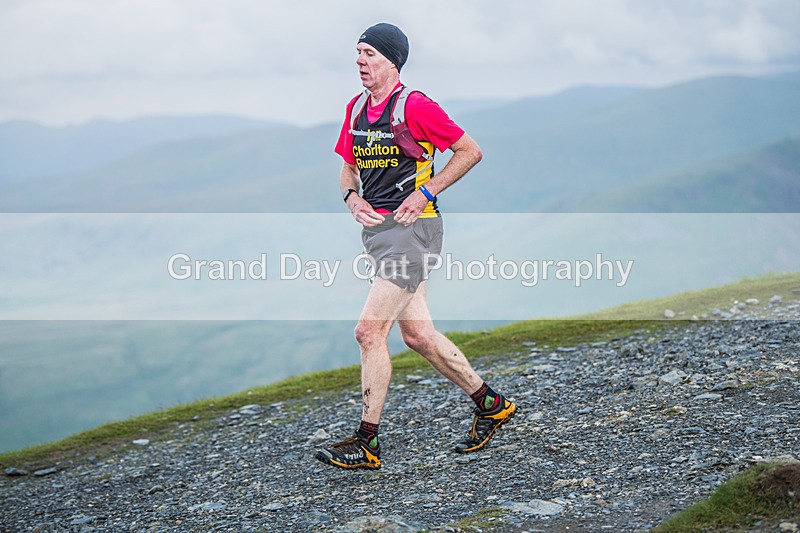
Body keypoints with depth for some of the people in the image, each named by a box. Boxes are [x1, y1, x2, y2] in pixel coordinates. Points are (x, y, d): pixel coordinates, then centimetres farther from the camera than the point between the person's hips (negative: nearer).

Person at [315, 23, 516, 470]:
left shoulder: (414, 106, -11)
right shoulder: (356, 109, 12)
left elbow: (470, 151, -8)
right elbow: (349, 167, 23)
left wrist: (425, 193, -12)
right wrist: (353, 198, 2)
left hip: (411, 228, -8)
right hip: (376, 228, 8)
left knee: (369, 332, -11)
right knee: (418, 335, 11)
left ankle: (367, 442, -1)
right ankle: (490, 404, 26)